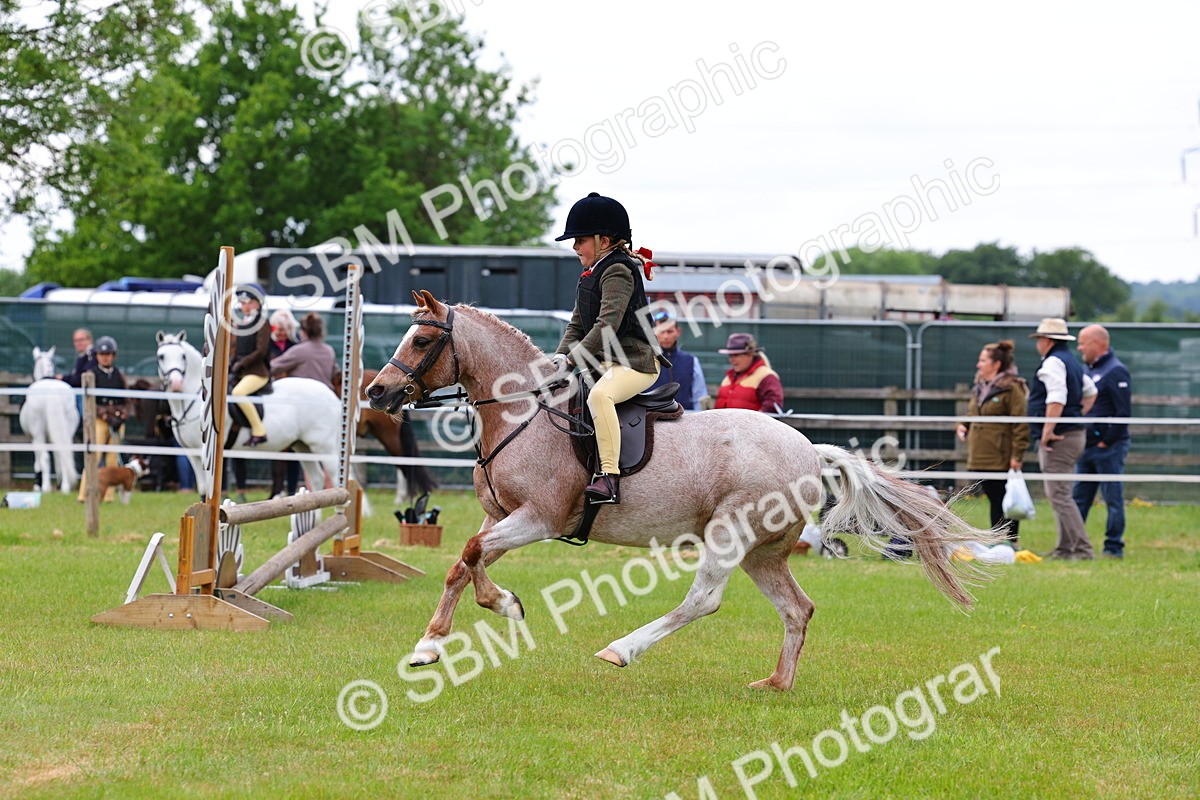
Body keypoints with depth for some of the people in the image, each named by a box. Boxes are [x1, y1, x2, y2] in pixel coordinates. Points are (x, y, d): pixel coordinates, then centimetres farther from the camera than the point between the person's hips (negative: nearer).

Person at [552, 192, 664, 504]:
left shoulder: (618, 271, -13)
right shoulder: (592, 275, 18)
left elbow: (607, 325, -23)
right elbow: (577, 325, 18)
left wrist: (573, 358, -26)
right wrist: (560, 356, 0)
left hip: (635, 363, -11)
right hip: (602, 362, 11)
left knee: (599, 395, -38)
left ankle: (609, 476, -43)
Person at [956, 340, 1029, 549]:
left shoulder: (1011, 389, -11)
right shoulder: (980, 388, 15)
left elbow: (1021, 424, -15)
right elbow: (973, 414, 30)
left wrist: (1017, 455, -19)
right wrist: (964, 426, 8)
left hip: (1001, 459, -8)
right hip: (980, 457, 8)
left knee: (1004, 502, -2)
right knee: (994, 500, 12)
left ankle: (1010, 542, 4)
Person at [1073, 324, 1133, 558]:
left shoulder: (1116, 372, -12)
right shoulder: (1088, 370, 16)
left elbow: (1124, 414, -16)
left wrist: (1106, 442, -15)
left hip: (1109, 448, -9)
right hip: (1087, 447, 9)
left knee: (1113, 499, -2)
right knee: (1079, 498, 9)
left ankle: (1114, 548, 2)